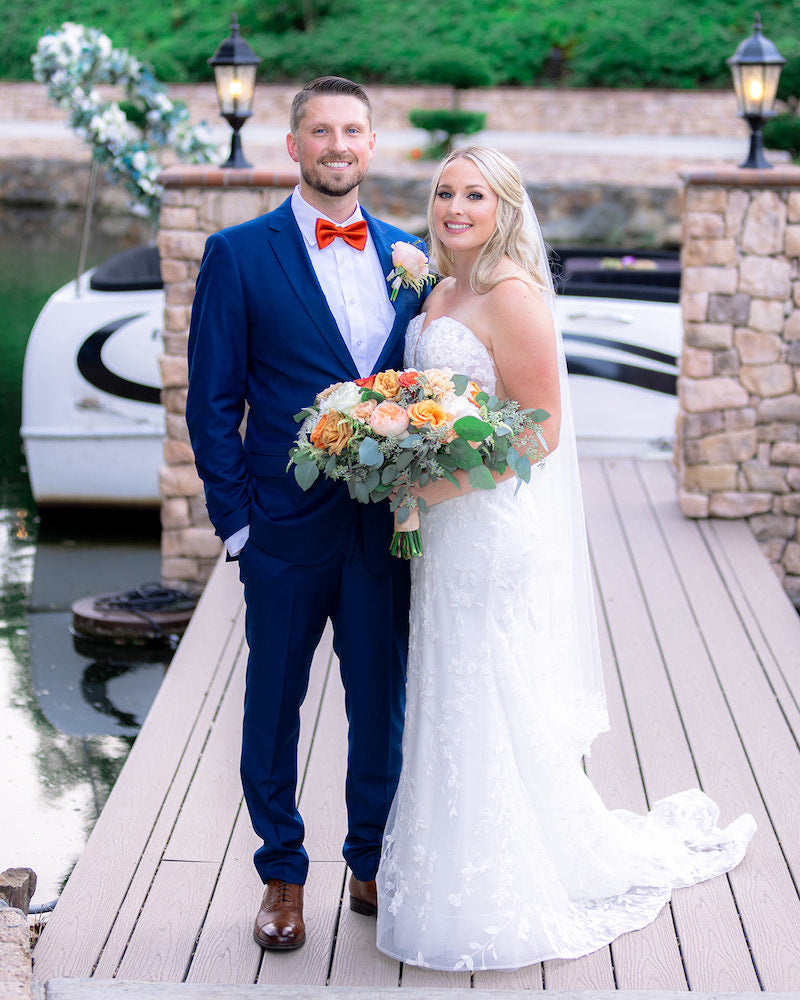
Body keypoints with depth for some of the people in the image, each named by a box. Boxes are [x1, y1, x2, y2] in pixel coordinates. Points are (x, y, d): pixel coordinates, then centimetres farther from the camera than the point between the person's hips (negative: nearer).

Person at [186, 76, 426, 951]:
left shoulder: (408, 257, 8)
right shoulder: (238, 254, -3)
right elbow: (212, 402, -3)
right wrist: (235, 519, -8)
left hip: (387, 519, 3)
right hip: (288, 520, -3)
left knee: (382, 700, 12)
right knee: (274, 702, 9)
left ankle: (372, 864, 29)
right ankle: (282, 875, 26)